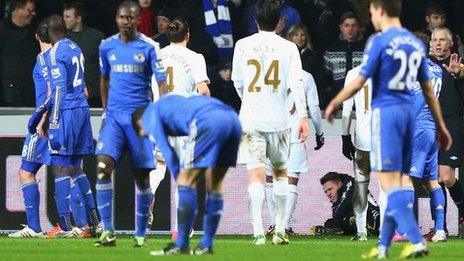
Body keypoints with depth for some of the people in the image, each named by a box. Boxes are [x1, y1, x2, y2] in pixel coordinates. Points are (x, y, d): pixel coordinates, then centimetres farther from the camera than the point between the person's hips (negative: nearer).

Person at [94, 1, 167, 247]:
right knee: (103, 167, -17)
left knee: (142, 176, 2)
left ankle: (141, 234, 13)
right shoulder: (107, 46, 8)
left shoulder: (148, 47, -3)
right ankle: (108, 232, -17)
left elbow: (161, 82, -5)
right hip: (114, 116, 2)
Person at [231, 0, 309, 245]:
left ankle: (258, 232, -12)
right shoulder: (288, 47, -1)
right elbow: (296, 84, -7)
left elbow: (237, 82, 13)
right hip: (278, 119, 0)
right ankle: (279, 230, 16)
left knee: (256, 174, -3)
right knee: (280, 171, 17)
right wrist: (303, 116, -6)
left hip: (251, 118, 0)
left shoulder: (243, 45, 3)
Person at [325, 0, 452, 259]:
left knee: (390, 183, -7)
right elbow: (428, 89, 14)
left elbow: (358, 82, -9)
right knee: (397, 181, 11)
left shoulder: (379, 41, -10)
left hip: (385, 111, -7)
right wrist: (441, 126, 19)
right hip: (408, 112, 7)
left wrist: (334, 104, 6)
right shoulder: (416, 44, 10)